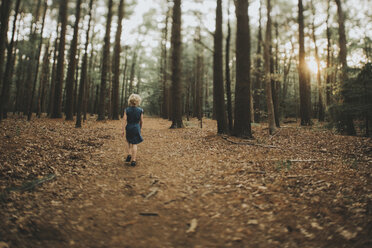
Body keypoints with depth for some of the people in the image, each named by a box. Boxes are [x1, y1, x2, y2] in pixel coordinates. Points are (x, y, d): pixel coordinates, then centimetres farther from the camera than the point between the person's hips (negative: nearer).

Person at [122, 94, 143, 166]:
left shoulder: (126, 110, -6)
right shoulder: (140, 110, -4)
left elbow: (125, 120, -9)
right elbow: (141, 121, 2)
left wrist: (123, 130, -4)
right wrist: (140, 128, 18)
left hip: (128, 128, 0)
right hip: (136, 128, 0)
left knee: (129, 142, 23)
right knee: (134, 144, 5)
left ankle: (129, 154, 9)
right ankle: (133, 160, 5)